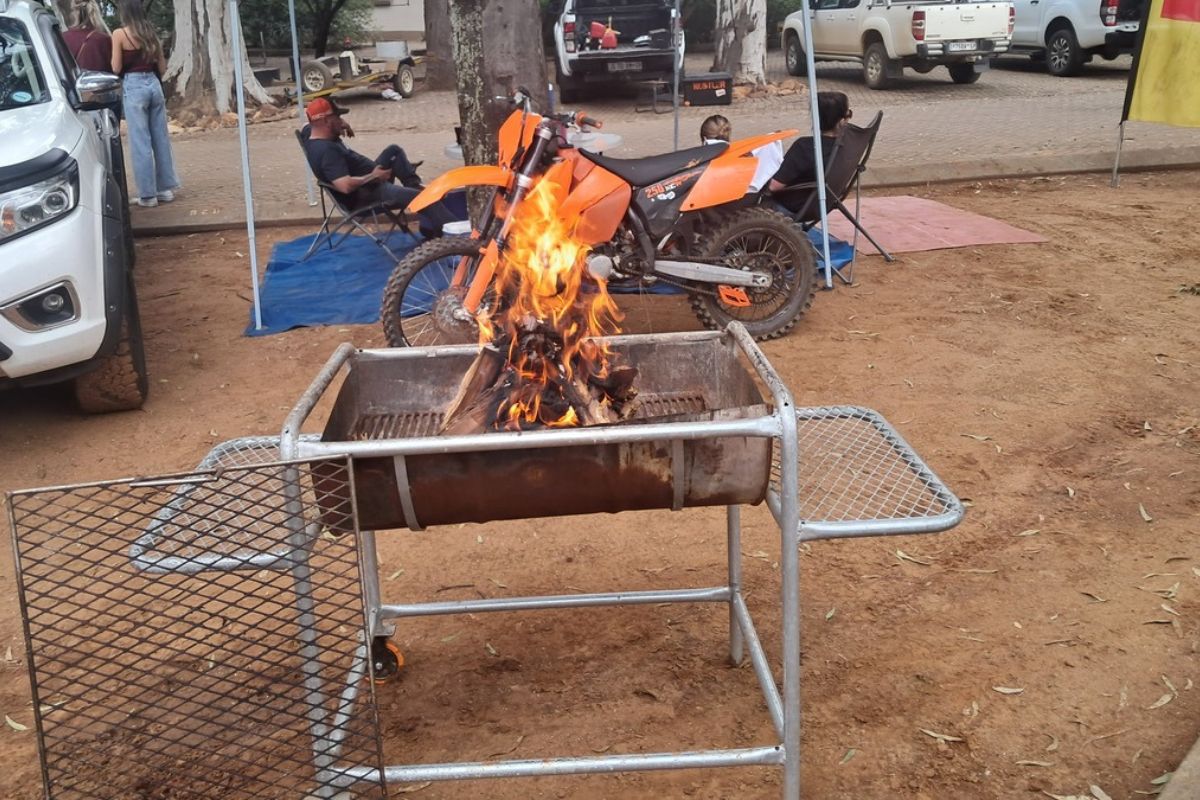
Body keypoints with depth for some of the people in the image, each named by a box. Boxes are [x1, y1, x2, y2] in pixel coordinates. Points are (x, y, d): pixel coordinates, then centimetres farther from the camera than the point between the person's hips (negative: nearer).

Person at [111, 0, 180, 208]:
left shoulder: (119, 34, -8)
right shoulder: (151, 32, 8)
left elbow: (116, 68, -7)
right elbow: (162, 66, 11)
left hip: (133, 87, -5)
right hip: (153, 84, 5)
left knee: (140, 142, -1)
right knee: (161, 138, 10)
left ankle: (147, 194, 2)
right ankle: (165, 188, 15)